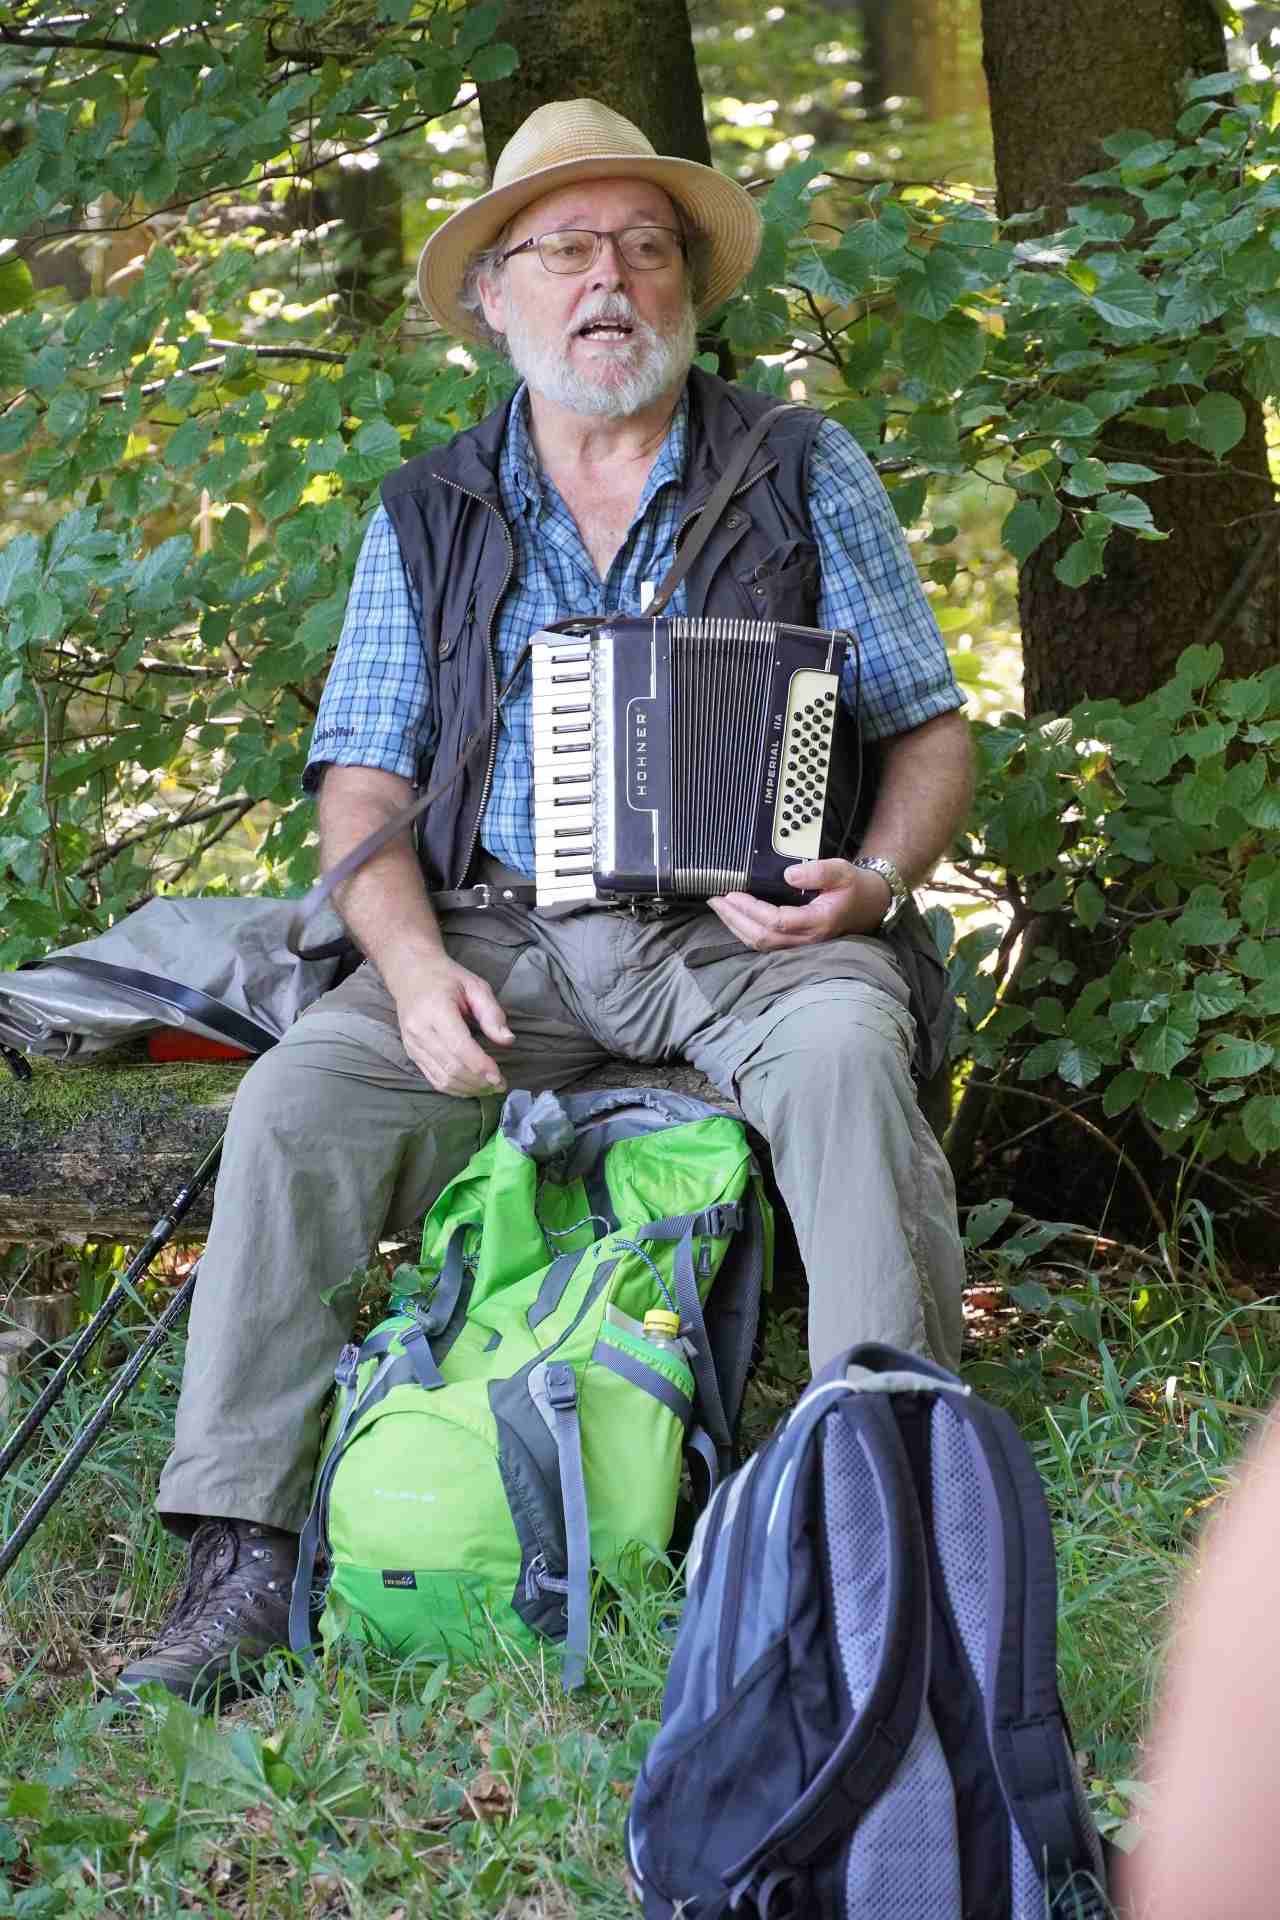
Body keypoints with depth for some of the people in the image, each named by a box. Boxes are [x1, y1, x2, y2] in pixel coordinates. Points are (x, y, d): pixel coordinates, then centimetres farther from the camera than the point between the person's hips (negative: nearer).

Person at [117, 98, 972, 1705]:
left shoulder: (802, 473, 9)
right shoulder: (428, 518, 14)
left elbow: (930, 729, 9)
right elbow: (360, 784, 9)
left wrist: (874, 880, -13)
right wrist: (413, 961, -11)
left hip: (744, 925, -2)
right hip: (500, 933, 2)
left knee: (842, 1052, -35)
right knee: (293, 1100, -22)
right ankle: (238, 1552, -18)